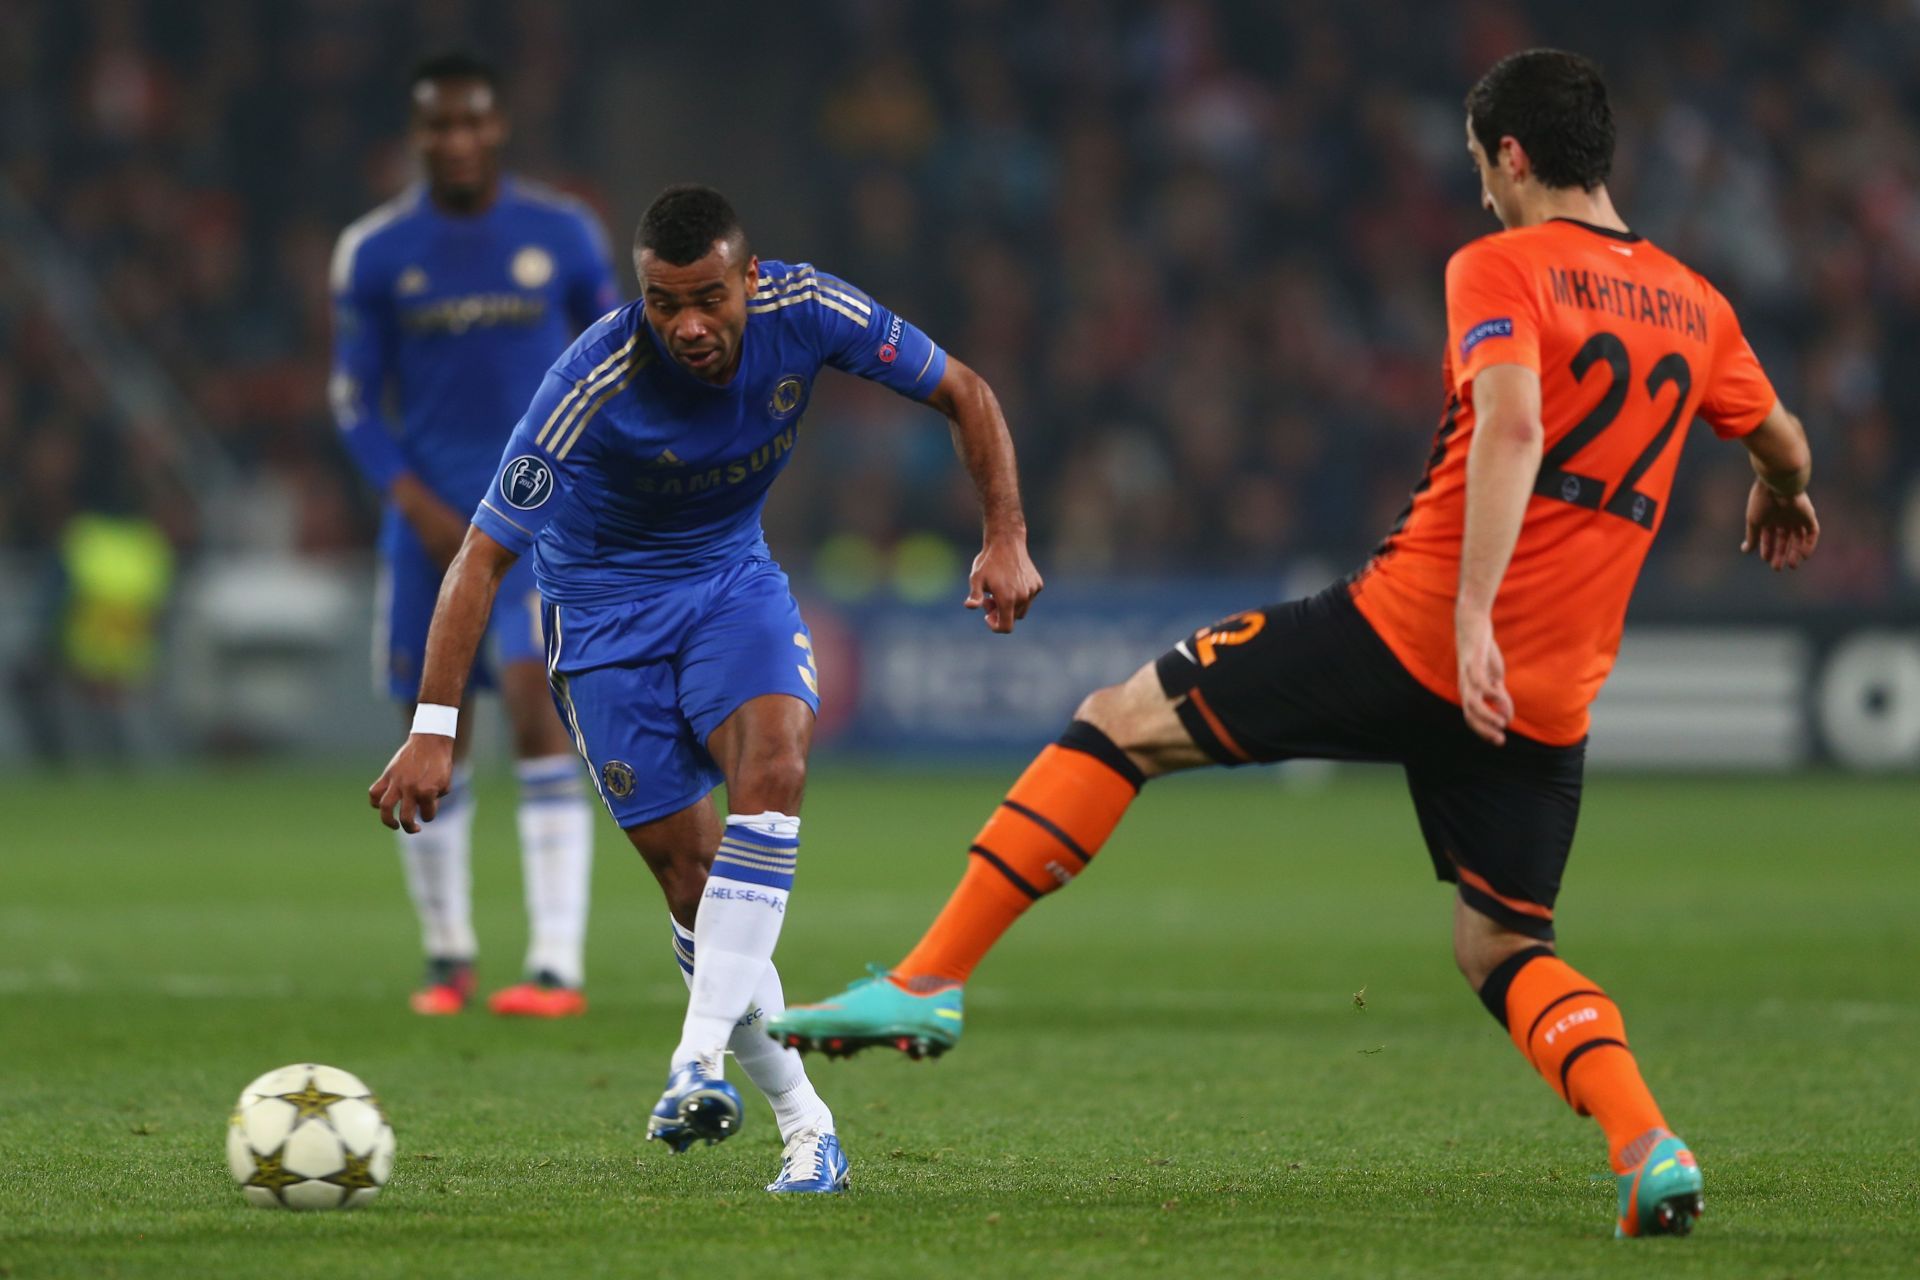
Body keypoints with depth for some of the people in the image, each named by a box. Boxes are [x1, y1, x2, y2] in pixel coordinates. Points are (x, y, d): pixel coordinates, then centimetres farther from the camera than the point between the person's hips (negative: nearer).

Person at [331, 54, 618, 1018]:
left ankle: (558, 965, -21)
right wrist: (417, 504, -9)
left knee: (534, 703, -18)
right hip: (432, 515, 2)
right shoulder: (373, 252, 2)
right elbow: (354, 401, 4)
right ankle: (447, 957, 22)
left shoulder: (563, 235, 1)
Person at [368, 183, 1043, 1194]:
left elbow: (961, 393, -4)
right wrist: (434, 728, -29)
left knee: (773, 758, -27)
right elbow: (483, 553, -25)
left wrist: (1006, 538, -12)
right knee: (688, 866, -9)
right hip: (603, 602, -3)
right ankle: (803, 1122, 2)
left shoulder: (808, 312, -21)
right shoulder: (594, 383, -31)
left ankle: (700, 1057, -30)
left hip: (732, 576, 3)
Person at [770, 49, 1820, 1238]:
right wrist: (1783, 501, 53)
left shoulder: (1500, 270, -4)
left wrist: (1473, 617, -29)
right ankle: (1650, 1145, -8)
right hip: (1552, 696, 5)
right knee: (1505, 952, 18)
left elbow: (1512, 428, -21)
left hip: (1409, 629, -5)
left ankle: (929, 981, 4)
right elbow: (1783, 444, 29)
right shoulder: (1697, 306, 13)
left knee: (1122, 723, 8)